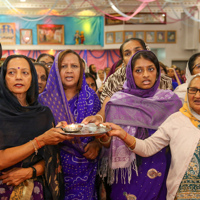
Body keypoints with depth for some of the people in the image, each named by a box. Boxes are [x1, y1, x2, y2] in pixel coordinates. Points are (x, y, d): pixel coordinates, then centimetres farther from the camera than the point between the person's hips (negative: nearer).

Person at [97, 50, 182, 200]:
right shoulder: (118, 101, -4)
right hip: (127, 170, -1)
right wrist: (104, 137, -26)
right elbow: (110, 143, -4)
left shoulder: (170, 100, -1)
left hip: (158, 170, 1)